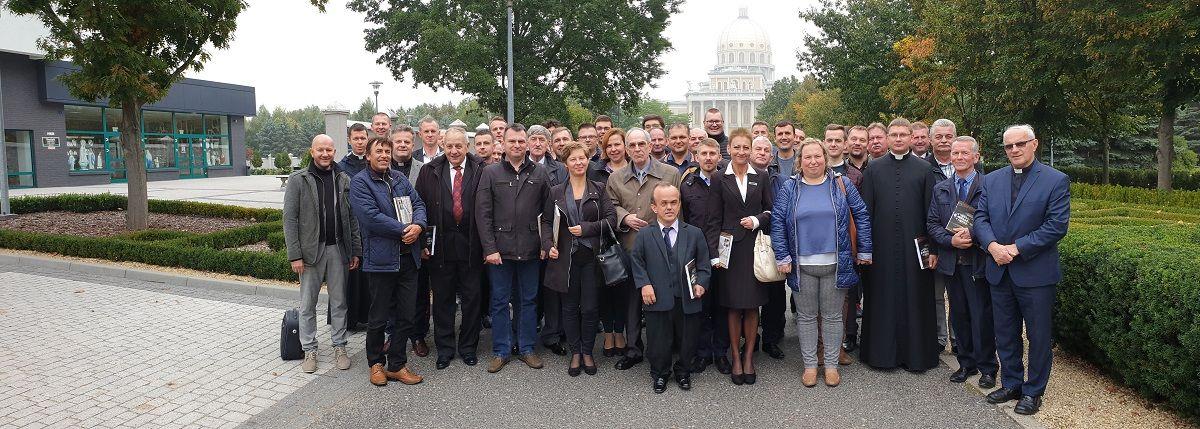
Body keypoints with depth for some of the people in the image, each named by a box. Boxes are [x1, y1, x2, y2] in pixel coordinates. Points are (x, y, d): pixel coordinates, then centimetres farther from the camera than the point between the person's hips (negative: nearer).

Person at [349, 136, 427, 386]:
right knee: (379, 318, 7)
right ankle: (376, 363, 26)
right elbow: (371, 216, -17)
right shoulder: (360, 183, -5)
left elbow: (418, 204, 9)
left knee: (406, 317, 9)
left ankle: (396, 365, 22)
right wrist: (403, 229, -15)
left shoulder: (399, 179, 14)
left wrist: (418, 225, -13)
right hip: (382, 259, -5)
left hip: (408, 257, 6)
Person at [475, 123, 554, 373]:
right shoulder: (490, 173, 1)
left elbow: (548, 213, 5)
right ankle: (501, 351, 18)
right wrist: (489, 248, -8)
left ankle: (526, 348, 23)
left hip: (530, 249, 1)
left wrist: (546, 244, -3)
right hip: (500, 249, -1)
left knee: (529, 300, 10)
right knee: (500, 301, 7)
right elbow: (482, 214, -2)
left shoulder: (540, 173, 5)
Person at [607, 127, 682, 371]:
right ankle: (633, 349, 22)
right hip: (629, 248, 3)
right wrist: (624, 217, -6)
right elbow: (611, 206, 15)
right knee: (631, 300, 10)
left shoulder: (670, 174, 1)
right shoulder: (616, 178, 9)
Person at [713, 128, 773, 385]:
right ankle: (735, 357, 14)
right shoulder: (720, 179, 2)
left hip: (755, 246, 1)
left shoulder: (761, 177, 7)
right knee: (733, 306, 3)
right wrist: (715, 252, -6)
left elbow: (771, 210, 10)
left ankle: (748, 357, 16)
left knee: (752, 305, 4)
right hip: (730, 247, -1)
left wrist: (757, 220, -11)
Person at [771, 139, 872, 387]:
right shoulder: (789, 188, 2)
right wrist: (782, 257, -6)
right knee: (807, 316, 9)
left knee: (832, 316, 8)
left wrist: (864, 251, 3)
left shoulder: (841, 184, 3)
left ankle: (832, 365, 21)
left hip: (835, 264, 0)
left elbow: (861, 215, 6)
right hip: (802, 265, 0)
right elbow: (777, 222, 0)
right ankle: (809, 365, 20)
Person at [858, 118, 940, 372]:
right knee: (882, 299, 6)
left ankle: (915, 353, 16)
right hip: (882, 245, 1)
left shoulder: (923, 169, 4)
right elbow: (866, 209, 5)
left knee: (913, 299, 4)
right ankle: (882, 351, 17)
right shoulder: (874, 168, 6)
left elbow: (931, 211, 3)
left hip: (913, 246, 0)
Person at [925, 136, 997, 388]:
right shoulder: (940, 189, 10)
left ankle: (987, 367, 15)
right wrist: (951, 240, -10)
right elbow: (932, 224, 6)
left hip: (979, 262, -4)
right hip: (951, 263, 4)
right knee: (959, 315, 13)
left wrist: (972, 235, -20)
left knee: (982, 316, 1)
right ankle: (966, 363, 25)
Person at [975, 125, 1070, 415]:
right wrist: (992, 245, -15)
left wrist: (1016, 248, -18)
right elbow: (980, 217, 3)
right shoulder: (992, 180, 8)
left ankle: (1033, 391, 21)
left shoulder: (1056, 181, -6)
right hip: (999, 271, 4)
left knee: (1038, 336, 7)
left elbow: (1057, 226, -13)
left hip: (1035, 273, -4)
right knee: (1005, 334, 14)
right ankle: (1011, 384, 29)